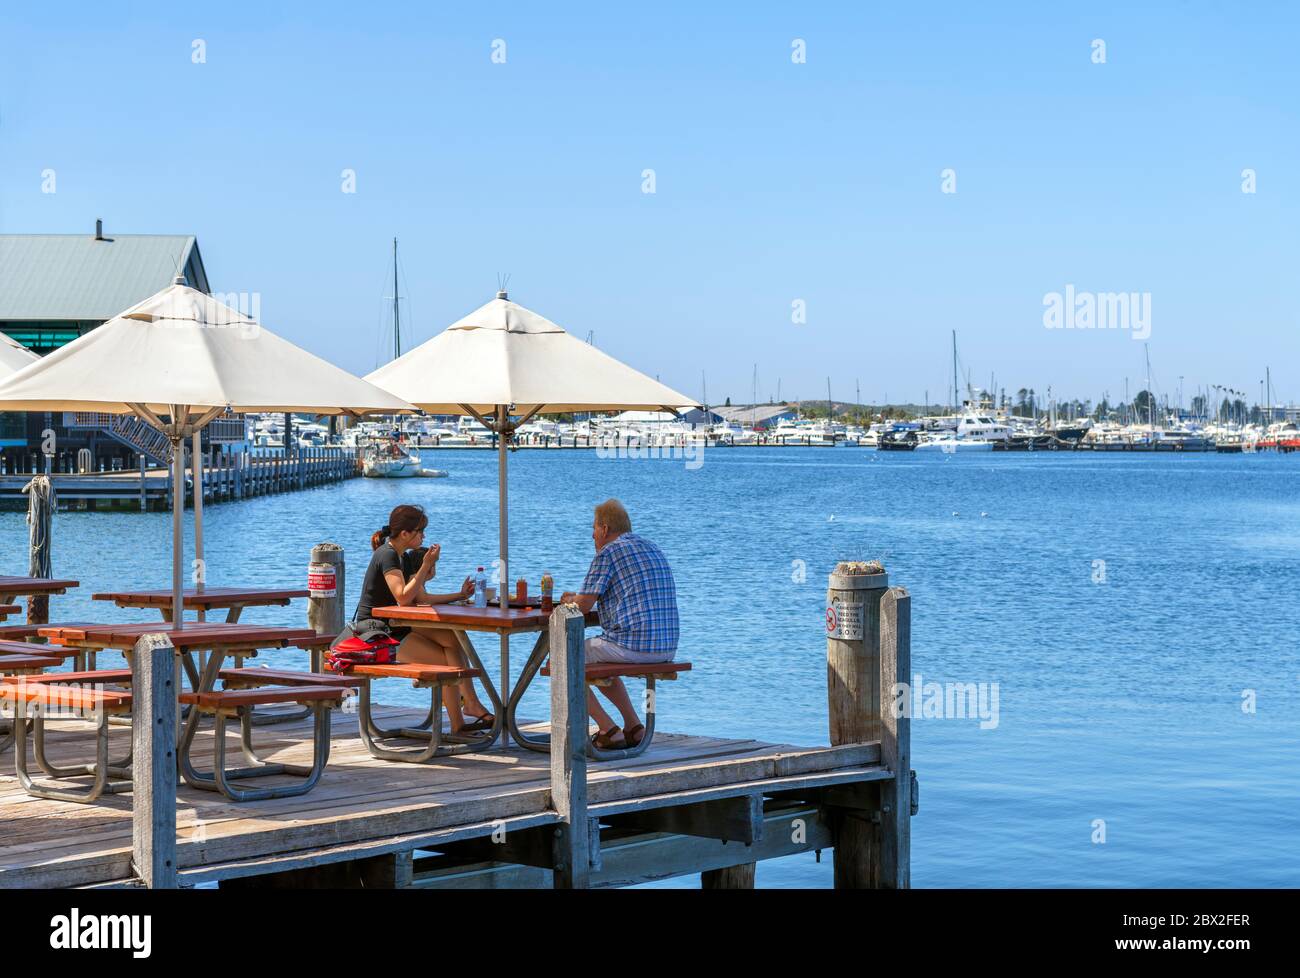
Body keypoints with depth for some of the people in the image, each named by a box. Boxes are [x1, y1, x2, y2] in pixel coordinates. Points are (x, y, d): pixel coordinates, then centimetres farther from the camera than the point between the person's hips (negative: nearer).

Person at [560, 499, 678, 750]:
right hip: (666, 649, 9)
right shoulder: (653, 549, 19)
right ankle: (633, 726, 22)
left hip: (631, 645, -9)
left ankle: (608, 730, 3)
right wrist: (580, 597, 30)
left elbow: (584, 606, -9)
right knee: (600, 665, 34)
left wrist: (570, 599, 15)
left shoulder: (609, 552, -8)